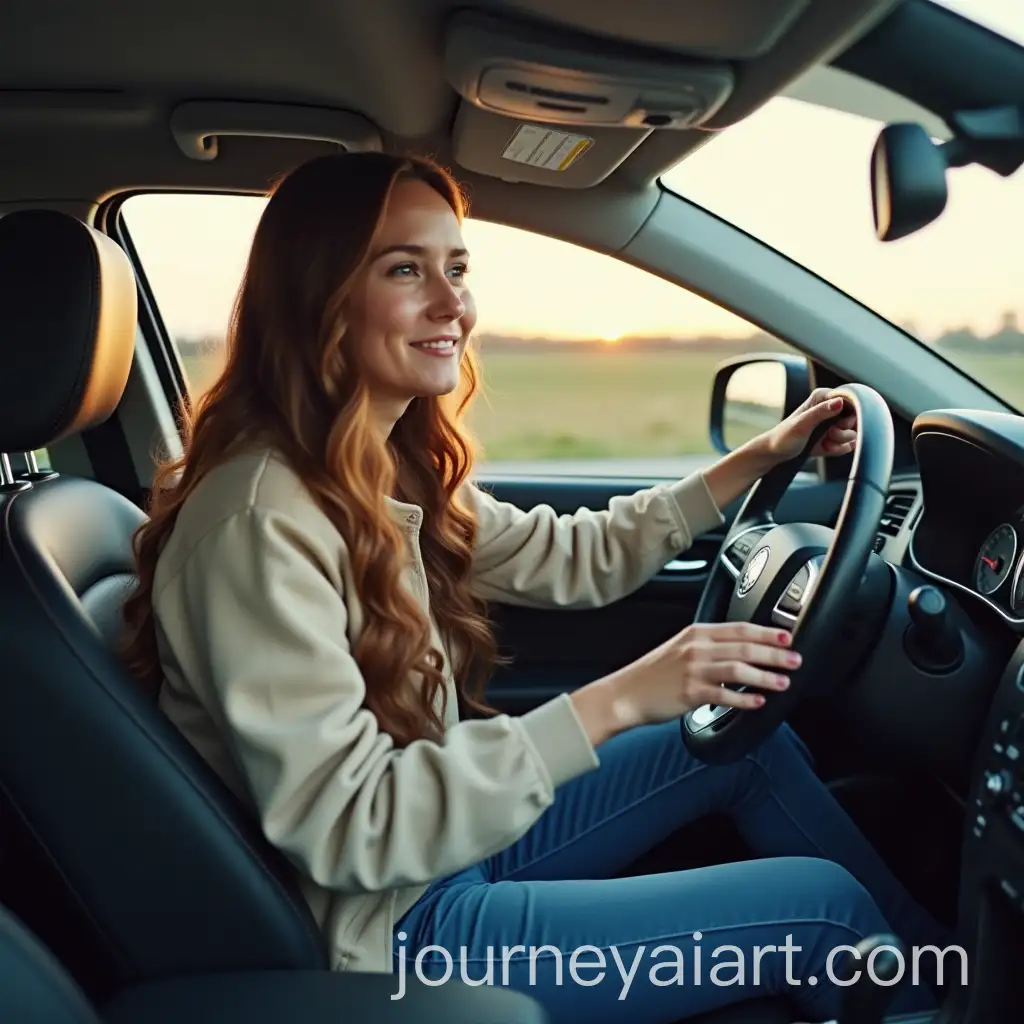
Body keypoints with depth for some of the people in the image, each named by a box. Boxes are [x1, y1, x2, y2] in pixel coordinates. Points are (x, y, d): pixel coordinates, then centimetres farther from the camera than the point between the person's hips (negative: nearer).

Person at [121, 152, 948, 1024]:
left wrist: (760, 456, 9)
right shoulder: (262, 518, -27)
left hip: (450, 837, 9)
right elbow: (344, 828, -29)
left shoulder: (391, 471, 0)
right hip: (388, 929, -8)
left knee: (750, 740, 12)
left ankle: (926, 949, 33)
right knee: (825, 906, -5)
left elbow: (576, 559, 11)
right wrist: (614, 702, -33)